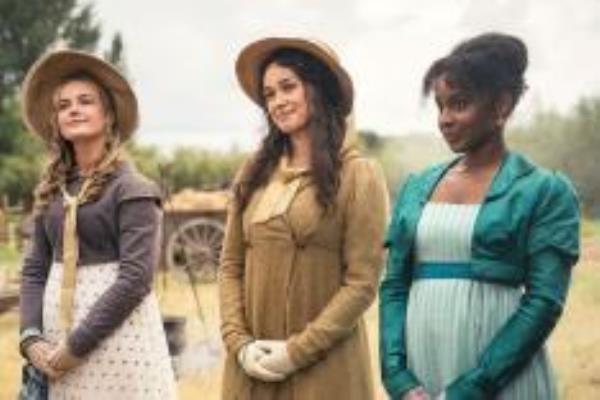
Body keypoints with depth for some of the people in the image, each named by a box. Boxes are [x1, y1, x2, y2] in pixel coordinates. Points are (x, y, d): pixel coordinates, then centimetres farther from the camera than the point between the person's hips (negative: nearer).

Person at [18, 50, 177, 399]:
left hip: (115, 336, -5)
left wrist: (77, 345, -15)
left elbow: (136, 276, -15)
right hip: (57, 333, 5)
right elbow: (35, 269, 10)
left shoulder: (132, 189, -8)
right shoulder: (51, 192, 9)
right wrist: (31, 337, -5)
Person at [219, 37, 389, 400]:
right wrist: (239, 342, -6)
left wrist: (297, 351, -13)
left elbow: (362, 282, -9)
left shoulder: (358, 175, -5)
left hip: (324, 367, -4)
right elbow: (231, 266, 7)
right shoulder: (253, 175, 8)